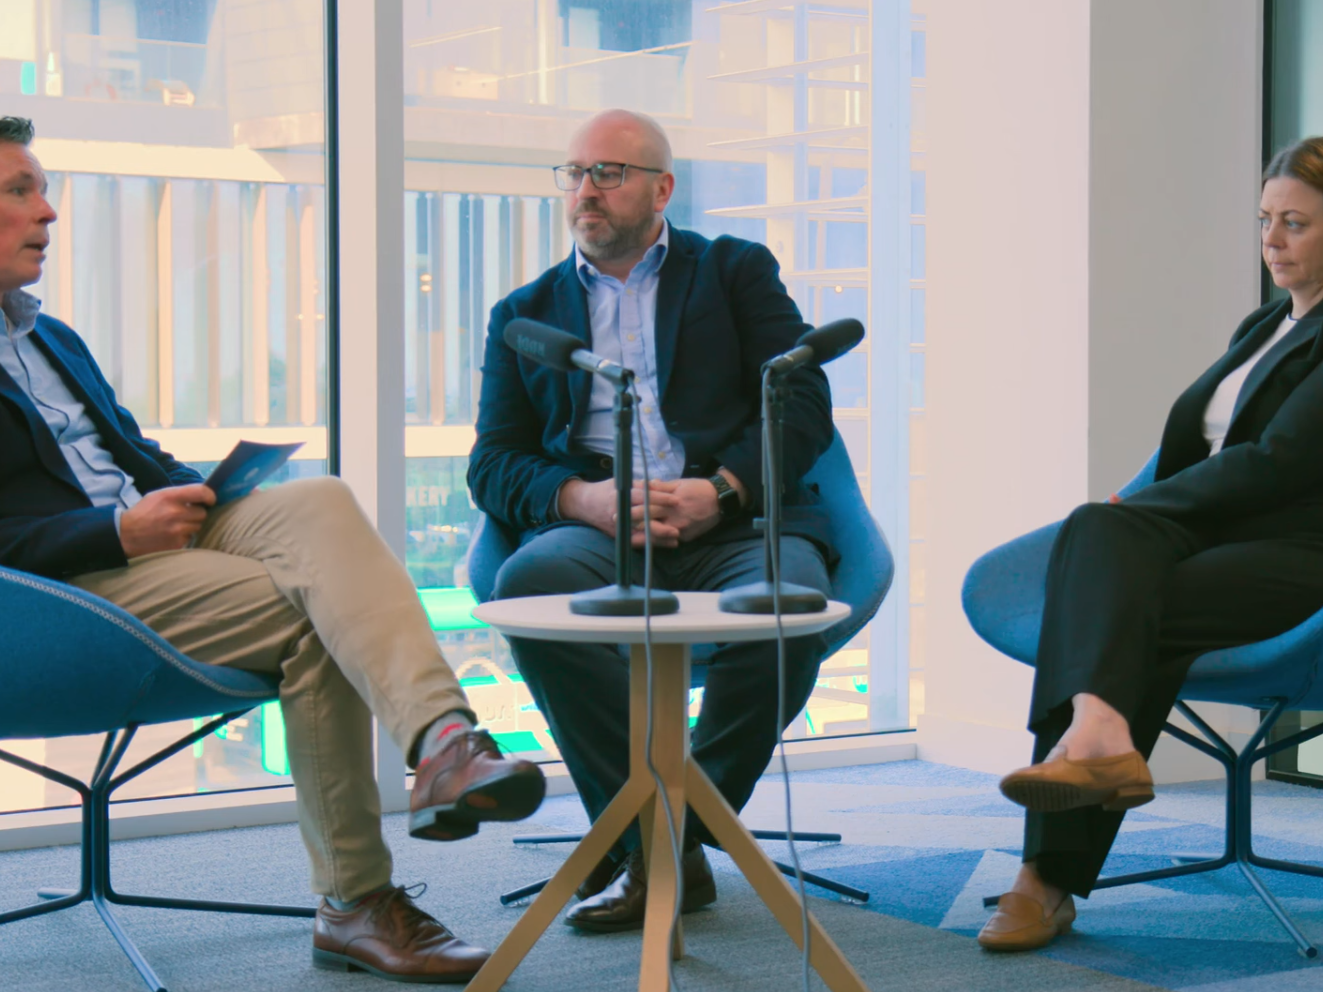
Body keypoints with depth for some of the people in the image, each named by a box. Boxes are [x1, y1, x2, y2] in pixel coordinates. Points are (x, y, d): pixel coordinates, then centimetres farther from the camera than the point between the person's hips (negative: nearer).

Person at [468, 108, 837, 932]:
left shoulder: (736, 271, 18)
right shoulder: (526, 314, 22)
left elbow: (805, 406, 5)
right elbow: (494, 465, 12)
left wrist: (721, 491, -13)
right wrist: (584, 499, -10)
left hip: (734, 523, -1)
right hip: (598, 530, 1)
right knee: (532, 579, -33)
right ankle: (651, 839, -23)